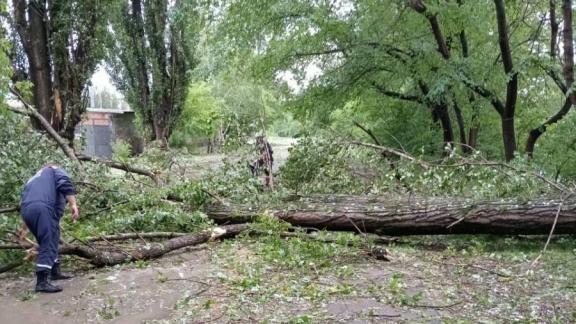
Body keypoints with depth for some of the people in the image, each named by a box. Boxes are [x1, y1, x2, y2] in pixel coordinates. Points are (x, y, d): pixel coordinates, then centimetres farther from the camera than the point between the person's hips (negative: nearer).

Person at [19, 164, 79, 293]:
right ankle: (42, 282, -17)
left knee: (49, 242, 22)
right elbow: (65, 185, -3)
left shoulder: (34, 179, 39)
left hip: (26, 210, 7)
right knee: (48, 244, -10)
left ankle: (55, 271, 32)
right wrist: (74, 205, -13)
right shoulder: (55, 170, 21)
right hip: (42, 208, -7)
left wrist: (25, 228, 46)